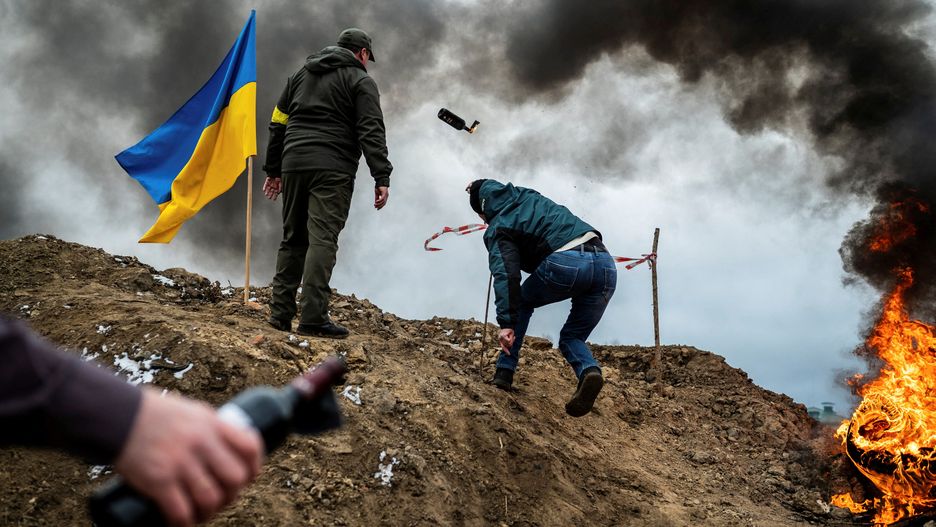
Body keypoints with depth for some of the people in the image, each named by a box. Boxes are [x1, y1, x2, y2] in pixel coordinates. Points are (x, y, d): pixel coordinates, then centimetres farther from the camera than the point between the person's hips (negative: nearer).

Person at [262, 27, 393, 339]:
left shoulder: (301, 74, 23)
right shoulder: (360, 81, 4)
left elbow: (278, 124, 21)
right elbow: (371, 132, -7)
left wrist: (273, 169, 23)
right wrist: (382, 178, -11)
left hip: (293, 164, 6)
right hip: (332, 170, -6)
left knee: (292, 239, 13)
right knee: (322, 240, -10)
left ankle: (281, 313, 11)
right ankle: (312, 319, -16)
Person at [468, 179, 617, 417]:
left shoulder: (497, 229, 11)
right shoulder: (530, 196, 30)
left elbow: (506, 274, -5)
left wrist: (506, 323, -11)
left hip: (565, 263, -5)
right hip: (606, 263, 5)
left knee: (523, 301, 26)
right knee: (572, 337, 18)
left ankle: (505, 372, 18)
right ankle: (589, 370, -15)